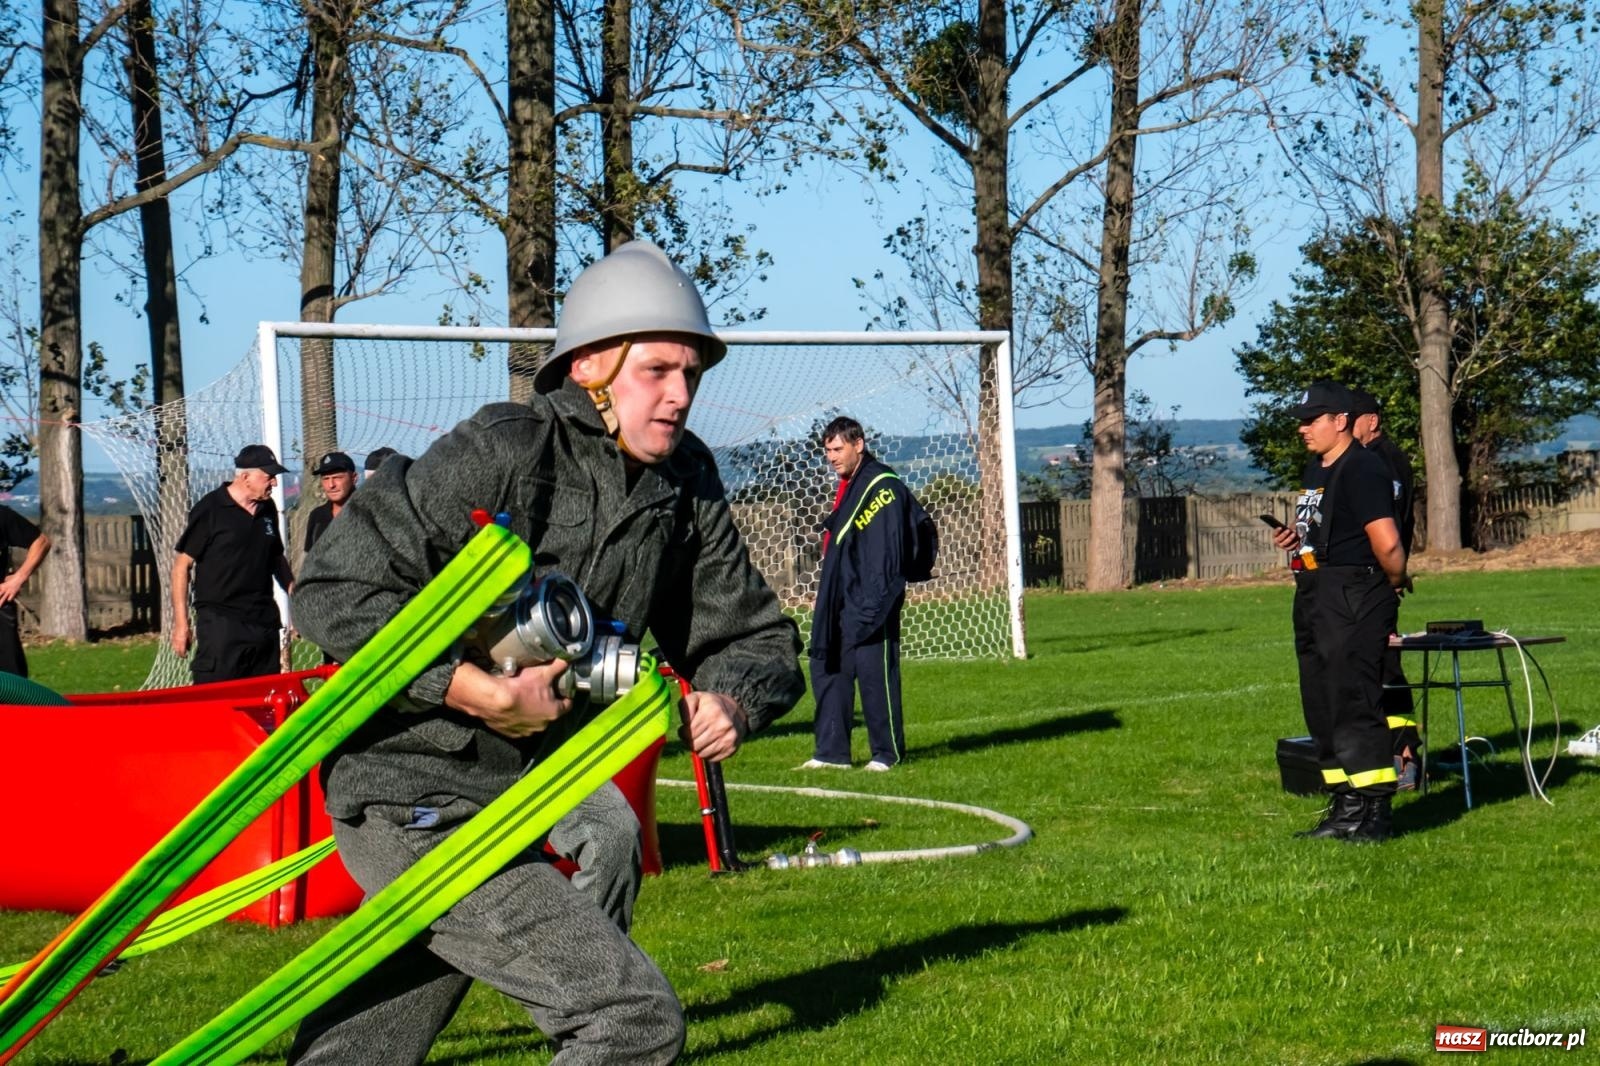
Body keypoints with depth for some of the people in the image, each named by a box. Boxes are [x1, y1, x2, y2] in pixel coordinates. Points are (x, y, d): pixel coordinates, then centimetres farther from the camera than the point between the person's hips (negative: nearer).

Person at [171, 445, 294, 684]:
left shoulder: (268, 509, 12)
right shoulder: (209, 510, -7)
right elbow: (182, 565, -5)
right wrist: (180, 623, -8)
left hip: (265, 622, 6)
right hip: (220, 624, -6)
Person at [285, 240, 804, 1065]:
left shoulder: (685, 486, 3)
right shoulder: (501, 454, -18)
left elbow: (756, 636, 9)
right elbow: (332, 593, -20)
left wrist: (731, 699, -14)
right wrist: (479, 692, -26)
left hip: (512, 799, 8)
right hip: (417, 807, -8)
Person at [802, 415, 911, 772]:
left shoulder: (883, 486, -12)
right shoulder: (848, 487, 18)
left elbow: (886, 552, -17)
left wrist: (873, 605, -21)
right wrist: (828, 601, 17)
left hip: (869, 605, -10)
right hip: (841, 602, 10)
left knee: (875, 675, -4)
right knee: (826, 670, 8)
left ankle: (888, 753, 5)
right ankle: (831, 751, 13)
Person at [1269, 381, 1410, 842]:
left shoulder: (1363, 470, -15)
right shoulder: (1316, 470, 17)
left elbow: (1387, 544, -23)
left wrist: (1396, 583, -6)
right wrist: (1295, 538, 9)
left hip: (1355, 600, -11)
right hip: (1314, 598, 11)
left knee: (1354, 704, -10)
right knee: (1322, 709, 13)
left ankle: (1375, 810, -5)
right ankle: (1347, 806, 20)